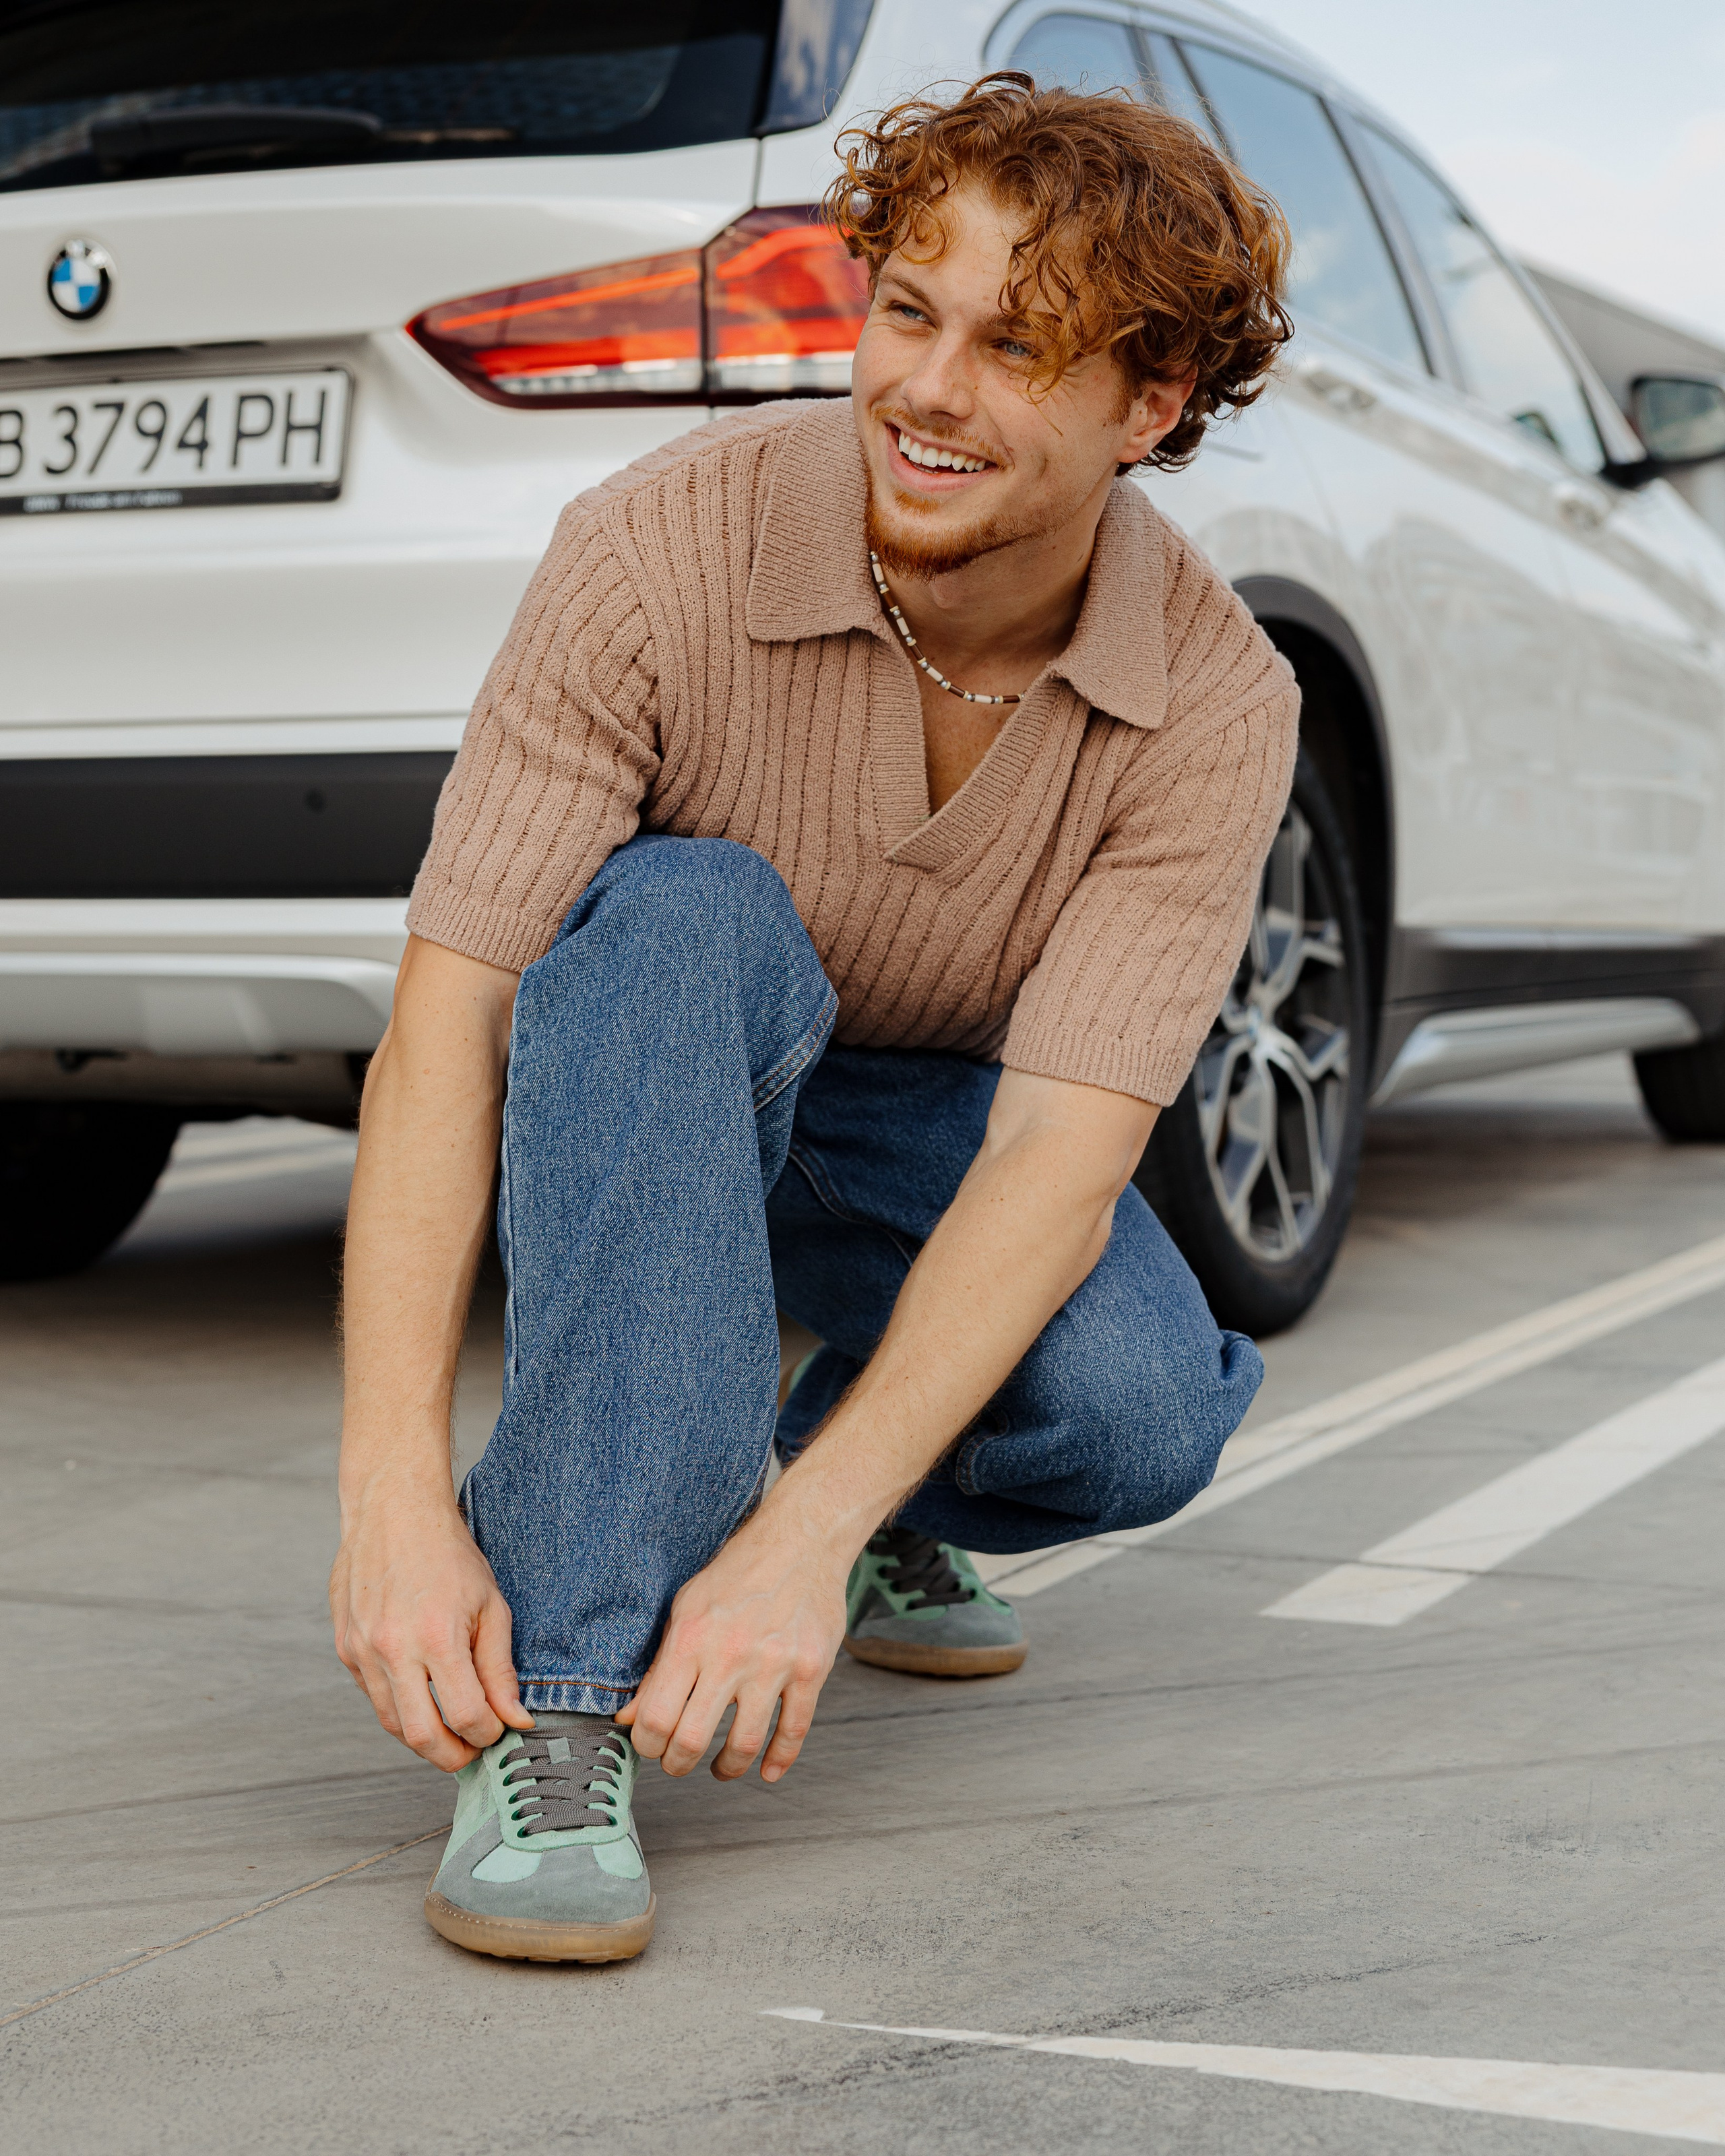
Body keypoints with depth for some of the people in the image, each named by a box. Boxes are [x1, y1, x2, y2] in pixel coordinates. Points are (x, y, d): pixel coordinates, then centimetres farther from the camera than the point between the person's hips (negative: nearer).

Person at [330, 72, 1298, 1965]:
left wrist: (811, 1535, -41)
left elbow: (1064, 1146, -28)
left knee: (1140, 1415, -29)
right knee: (686, 916, -37)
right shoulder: (664, 550, -27)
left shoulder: (1214, 703, -21)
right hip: (621, 1114, -1)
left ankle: (875, 1512, 10)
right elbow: (445, 1013, -30)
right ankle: (557, 1701, -37)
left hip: (923, 1129, 2)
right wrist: (395, 1499, -40)